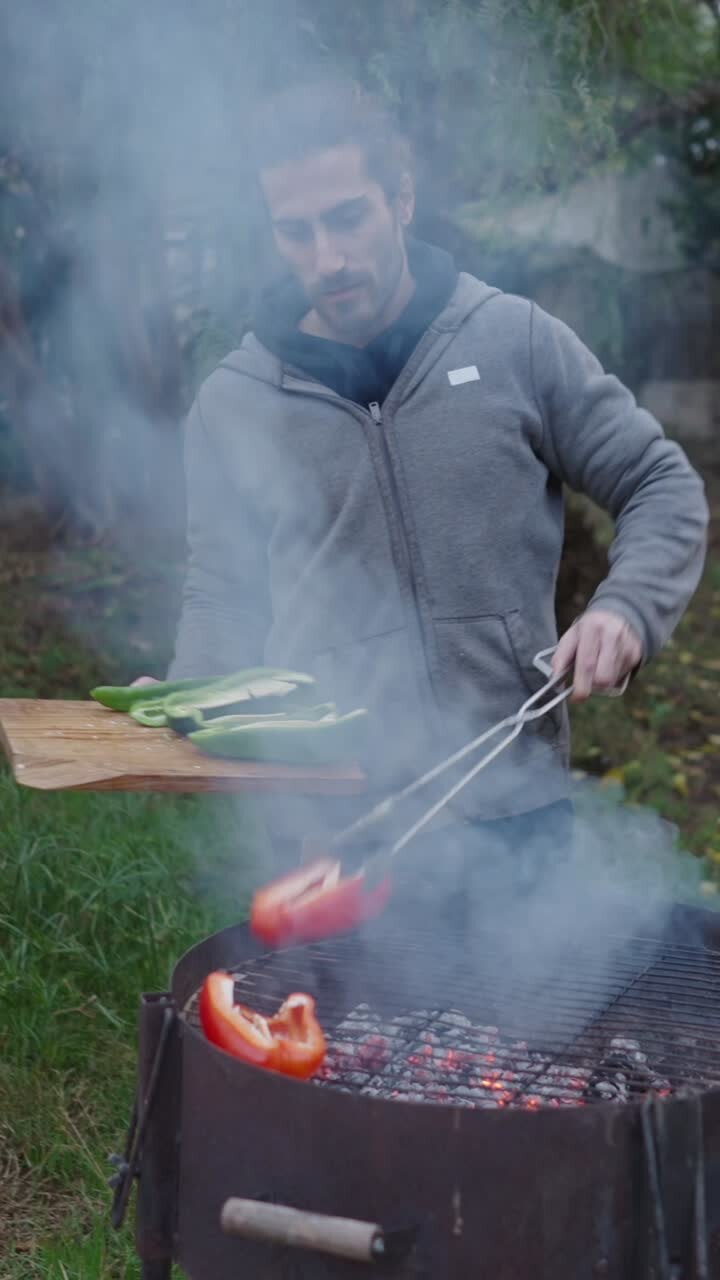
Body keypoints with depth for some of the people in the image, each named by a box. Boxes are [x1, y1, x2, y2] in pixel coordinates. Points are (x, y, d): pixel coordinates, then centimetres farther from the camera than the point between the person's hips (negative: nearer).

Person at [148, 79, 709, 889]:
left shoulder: (517, 342, 0)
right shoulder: (232, 404, 4)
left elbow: (662, 488, 5)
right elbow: (221, 596, 13)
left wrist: (628, 607, -13)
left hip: (513, 806, 0)